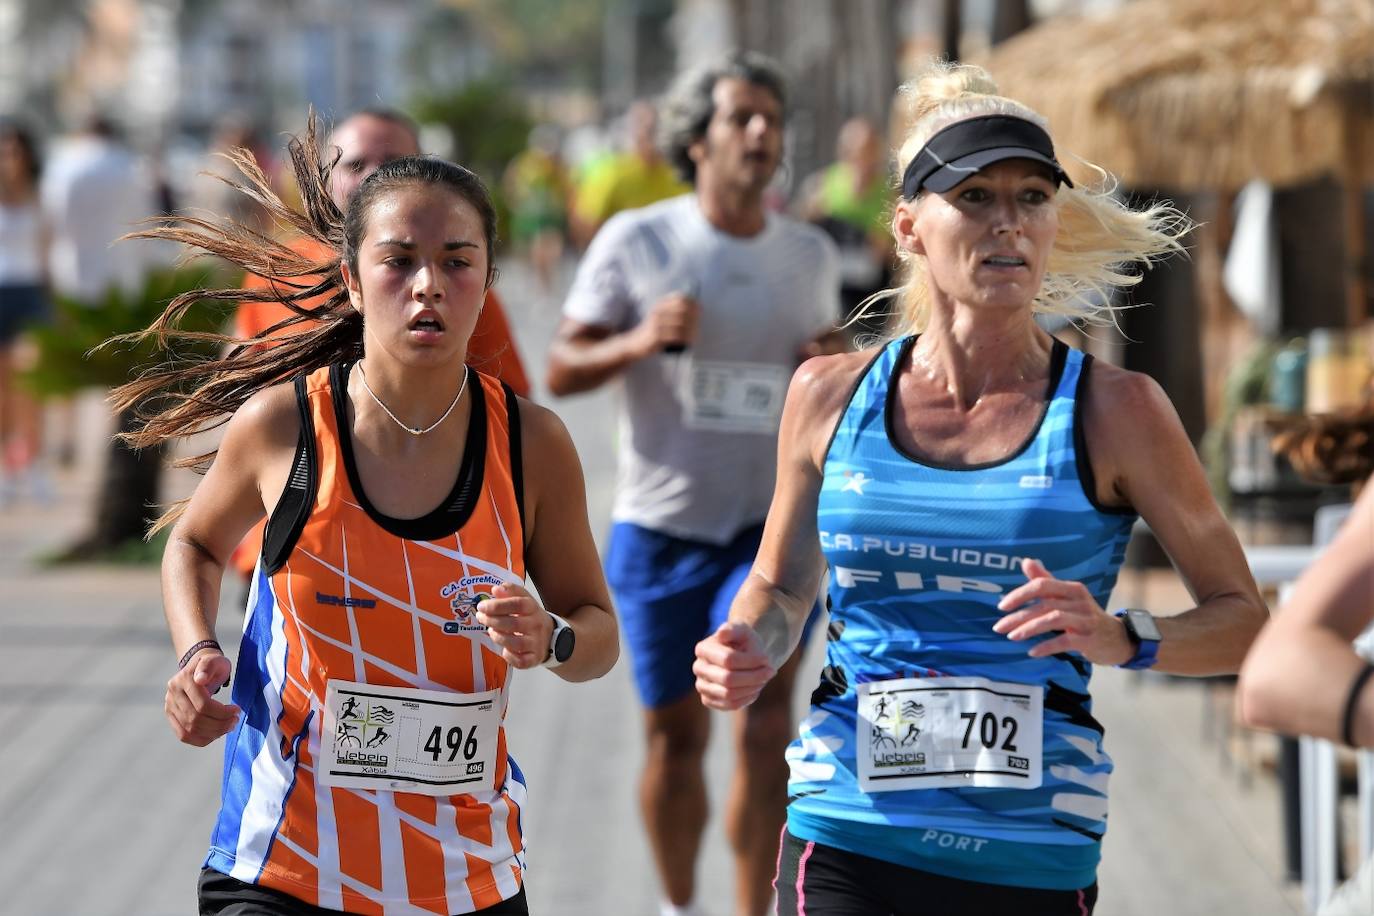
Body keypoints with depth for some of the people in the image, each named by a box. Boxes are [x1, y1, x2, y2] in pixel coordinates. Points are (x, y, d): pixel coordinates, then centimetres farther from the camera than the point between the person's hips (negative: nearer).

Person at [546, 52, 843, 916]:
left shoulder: (811, 253, 5)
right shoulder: (637, 241, -5)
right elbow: (562, 368, -4)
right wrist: (639, 341, -23)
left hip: (773, 523, 1)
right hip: (663, 525, -1)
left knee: (765, 727, -15)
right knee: (677, 735, 9)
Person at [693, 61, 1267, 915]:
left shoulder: (1113, 411, -2)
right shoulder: (832, 396, 5)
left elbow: (1243, 619, 2)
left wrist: (1121, 638, -17)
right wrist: (747, 658, -3)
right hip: (847, 843, 1)